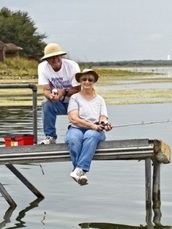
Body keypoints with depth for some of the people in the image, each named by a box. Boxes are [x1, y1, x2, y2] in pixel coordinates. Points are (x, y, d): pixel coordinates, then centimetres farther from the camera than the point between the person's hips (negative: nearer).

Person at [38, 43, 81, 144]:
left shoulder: (72, 66, -20)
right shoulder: (42, 67, -13)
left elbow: (78, 89, -18)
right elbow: (46, 90, -16)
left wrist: (64, 92, -38)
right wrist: (51, 96, -41)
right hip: (58, 103, 2)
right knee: (47, 103, -29)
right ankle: (50, 136, -18)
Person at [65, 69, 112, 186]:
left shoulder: (100, 99, 19)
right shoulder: (75, 98, 10)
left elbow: (103, 119, 8)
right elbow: (73, 119, -5)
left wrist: (105, 124, -18)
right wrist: (92, 125, -18)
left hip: (95, 131, 1)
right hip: (76, 129, -1)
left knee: (91, 135, -37)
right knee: (73, 139, -37)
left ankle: (79, 170, -47)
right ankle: (82, 172, -43)